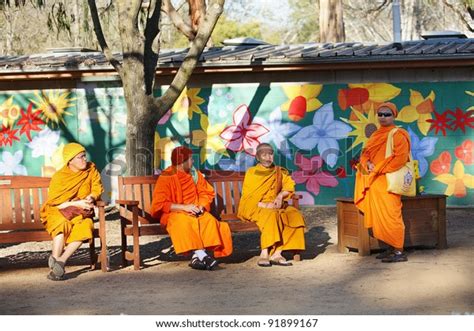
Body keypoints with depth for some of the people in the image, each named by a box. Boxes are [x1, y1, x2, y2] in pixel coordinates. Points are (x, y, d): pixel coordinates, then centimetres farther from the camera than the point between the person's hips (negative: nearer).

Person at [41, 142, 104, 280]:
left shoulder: (91, 169, 2)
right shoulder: (59, 177, -7)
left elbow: (97, 188, 9)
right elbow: (54, 201, -9)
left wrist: (91, 197, -14)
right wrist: (76, 203, -18)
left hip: (80, 213, 2)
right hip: (58, 212, -2)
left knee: (85, 226, -33)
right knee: (62, 224, -38)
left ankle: (61, 260, -33)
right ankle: (55, 263, -38)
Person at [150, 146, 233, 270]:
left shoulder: (195, 174, 13)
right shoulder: (166, 177, -4)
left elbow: (207, 193, 14)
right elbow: (160, 204, -10)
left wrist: (201, 206, -8)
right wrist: (184, 207, -19)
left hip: (196, 212, 4)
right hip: (174, 213, -4)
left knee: (209, 220, -29)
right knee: (184, 222, -38)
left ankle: (198, 256, -41)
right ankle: (201, 254, -48)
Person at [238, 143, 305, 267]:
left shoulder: (279, 172, 16)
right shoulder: (252, 172, 3)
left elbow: (289, 185, 9)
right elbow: (248, 196, -3)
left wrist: (280, 195, -13)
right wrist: (264, 205, -18)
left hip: (276, 206, 5)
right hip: (255, 207, -5)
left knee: (295, 216, -22)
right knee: (271, 215, -37)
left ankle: (277, 253, -26)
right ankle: (264, 253, -38)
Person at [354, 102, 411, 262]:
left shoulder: (398, 135, -5)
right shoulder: (376, 135, 20)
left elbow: (400, 158, -15)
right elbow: (365, 153, 18)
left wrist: (378, 169, -15)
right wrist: (368, 163, -6)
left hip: (388, 181, -8)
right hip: (374, 181, 8)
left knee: (390, 215, -12)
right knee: (379, 215, 6)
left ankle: (399, 252, -10)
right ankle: (391, 248, 12)